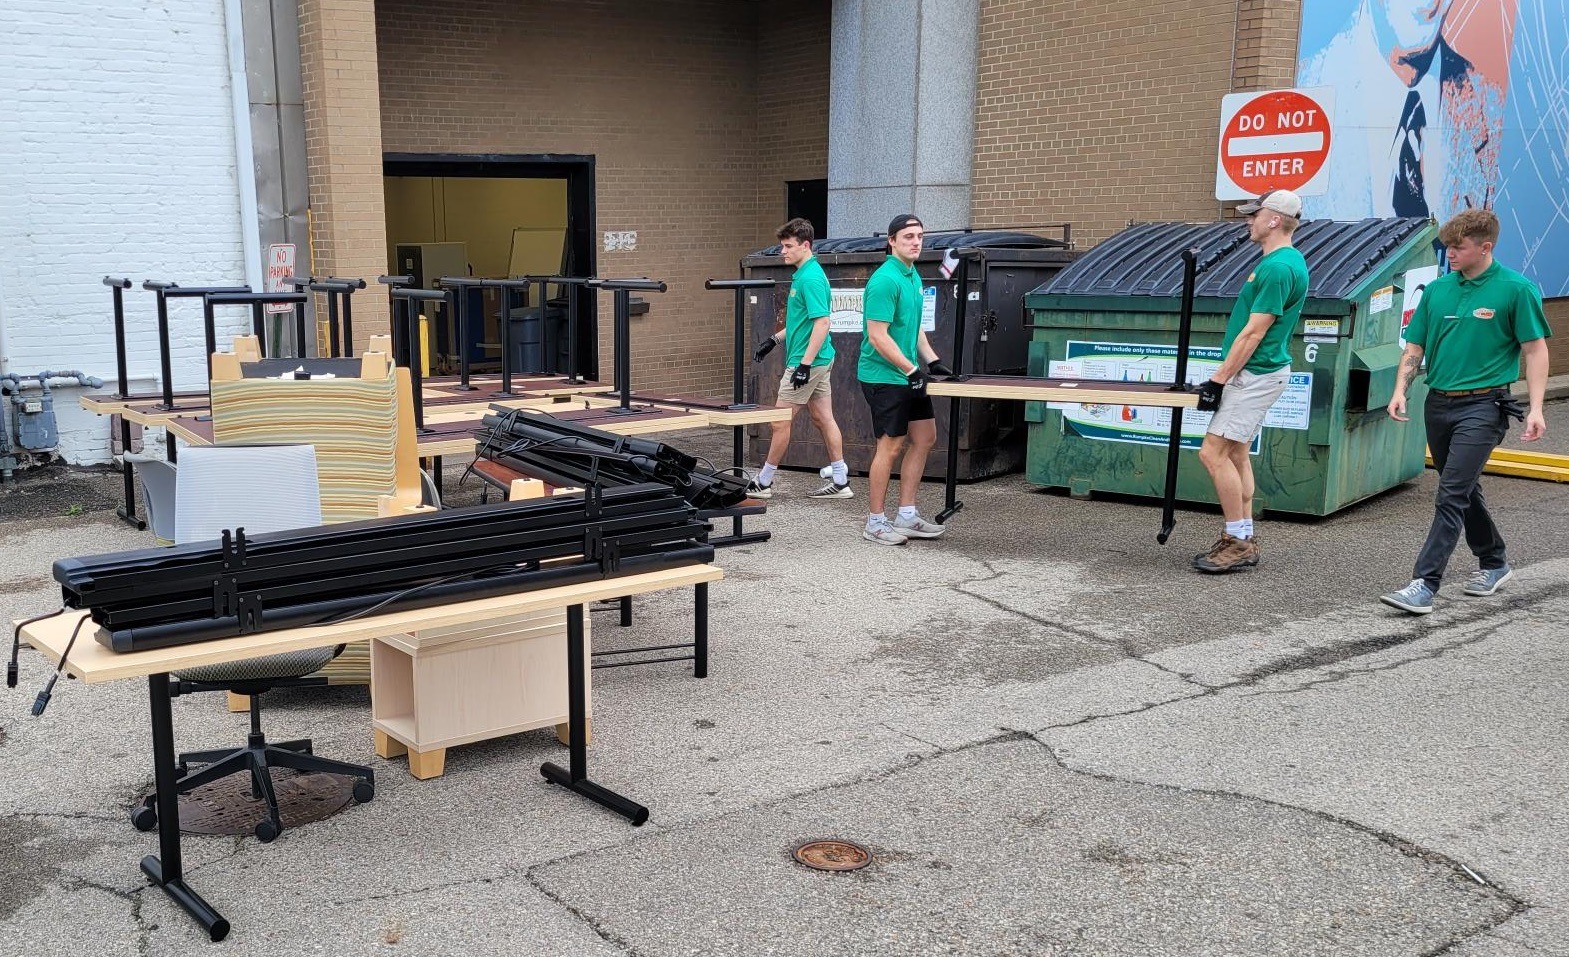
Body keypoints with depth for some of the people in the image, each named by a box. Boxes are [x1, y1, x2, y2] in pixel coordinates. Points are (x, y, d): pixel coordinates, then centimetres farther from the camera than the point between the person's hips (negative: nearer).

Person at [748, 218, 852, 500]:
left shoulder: (811, 278, -18)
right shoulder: (803, 274, 13)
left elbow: (821, 322, -24)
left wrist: (805, 364, -26)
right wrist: (774, 339, 25)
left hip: (807, 361, -10)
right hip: (819, 360, 10)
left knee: (781, 421, 0)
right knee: (823, 418, 10)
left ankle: (763, 483, 10)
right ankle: (840, 481, 14)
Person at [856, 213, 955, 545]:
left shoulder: (914, 277, 12)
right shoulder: (885, 280, -18)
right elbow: (878, 336, -22)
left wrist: (932, 361, 12)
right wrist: (912, 370, -22)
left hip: (908, 377, 10)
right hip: (884, 377, -10)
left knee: (925, 437, 12)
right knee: (891, 447, -4)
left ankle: (906, 516, 21)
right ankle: (876, 523, 8)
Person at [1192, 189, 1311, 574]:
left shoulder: (1278, 267, -18)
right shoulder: (1282, 261, 15)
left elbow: (1253, 332, -20)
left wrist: (1218, 380, -18)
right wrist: (1225, 377, 21)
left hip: (1255, 375, -11)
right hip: (1255, 374, 11)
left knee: (1214, 453, -10)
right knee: (1235, 453, 13)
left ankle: (1238, 540, -3)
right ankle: (1242, 542, 18)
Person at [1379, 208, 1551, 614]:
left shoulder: (1516, 289, -6)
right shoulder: (1437, 289, 7)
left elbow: (1535, 349, -5)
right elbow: (1415, 346, 11)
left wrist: (1535, 407, -12)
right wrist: (1400, 390, -3)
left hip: (1483, 404, -6)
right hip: (1438, 403, 6)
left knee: (1452, 494, -13)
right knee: (1464, 490, 18)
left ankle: (1424, 584, -16)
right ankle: (1494, 563, 37)